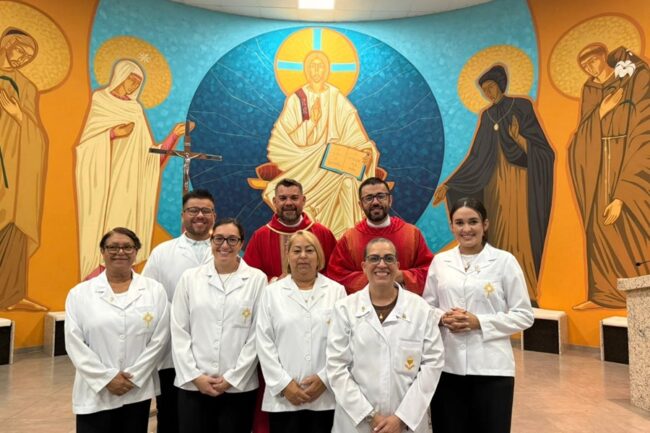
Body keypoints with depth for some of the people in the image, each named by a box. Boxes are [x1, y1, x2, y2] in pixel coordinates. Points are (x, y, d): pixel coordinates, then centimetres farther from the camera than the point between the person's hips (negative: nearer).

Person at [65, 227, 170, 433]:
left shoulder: (154, 290, 2)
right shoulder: (80, 293, 2)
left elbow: (159, 339, -2)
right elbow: (75, 344, -3)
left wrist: (133, 377, -9)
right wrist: (107, 378, -10)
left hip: (138, 391, 1)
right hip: (95, 393, 0)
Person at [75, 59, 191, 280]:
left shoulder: (135, 110, 10)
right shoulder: (99, 100, 2)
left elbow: (150, 152, 5)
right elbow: (88, 140, -7)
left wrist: (174, 134, -5)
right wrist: (113, 133, -20)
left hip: (125, 178, 3)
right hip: (100, 176, -3)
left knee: (121, 224, 2)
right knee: (98, 224, -3)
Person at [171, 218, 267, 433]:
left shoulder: (257, 279, -1)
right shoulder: (190, 277, 5)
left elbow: (258, 335, -4)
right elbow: (179, 332, 3)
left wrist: (232, 378, -6)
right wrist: (194, 375, -5)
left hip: (239, 386, -1)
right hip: (193, 385, 1)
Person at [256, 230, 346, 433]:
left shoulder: (336, 291, 4)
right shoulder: (272, 292, 5)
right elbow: (264, 344, 1)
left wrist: (325, 378, -7)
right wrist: (283, 383, -6)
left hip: (326, 397, 0)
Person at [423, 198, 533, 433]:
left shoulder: (505, 261, -2)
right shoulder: (440, 261, 5)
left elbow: (524, 315, -2)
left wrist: (480, 322, -14)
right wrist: (442, 317, -10)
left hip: (491, 367, -2)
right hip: (447, 365, 2)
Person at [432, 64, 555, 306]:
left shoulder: (522, 106, -1)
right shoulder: (486, 116, 12)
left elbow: (540, 148, -4)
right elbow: (476, 157, 8)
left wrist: (518, 137, -25)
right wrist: (448, 184, 1)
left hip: (520, 181, -4)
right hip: (496, 182, 4)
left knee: (521, 234, -8)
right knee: (498, 235, 3)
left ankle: (528, 294, 1)